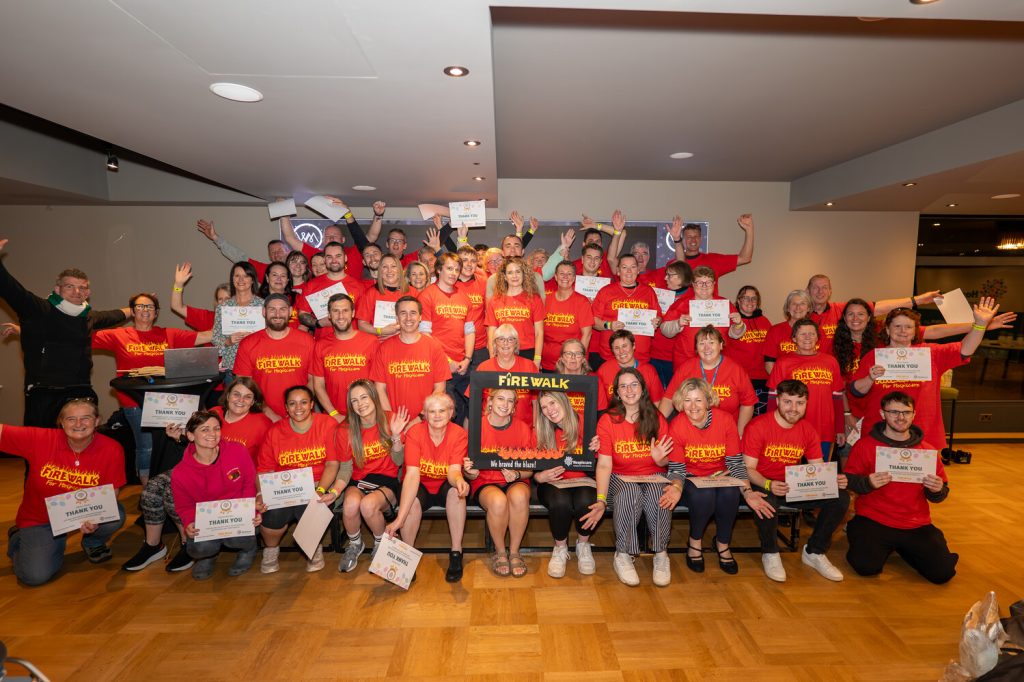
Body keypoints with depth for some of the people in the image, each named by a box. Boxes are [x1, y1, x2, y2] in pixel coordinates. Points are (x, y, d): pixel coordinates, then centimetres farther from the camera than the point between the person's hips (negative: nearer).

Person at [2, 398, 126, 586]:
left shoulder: (112, 450, -19)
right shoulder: (39, 439, -19)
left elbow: (112, 492, -14)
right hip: (39, 520, 0)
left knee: (115, 517, -29)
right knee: (36, 576, -13)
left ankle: (93, 543, 10)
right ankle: (18, 539, 24)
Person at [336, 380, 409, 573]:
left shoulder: (390, 421, -6)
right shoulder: (345, 431, -2)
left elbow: (398, 461, -5)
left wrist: (396, 436, -22)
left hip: (387, 482, -2)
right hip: (358, 481, 2)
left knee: (368, 504, -33)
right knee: (351, 504, -31)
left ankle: (381, 544, 0)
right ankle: (354, 545, 2)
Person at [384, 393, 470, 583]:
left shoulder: (459, 434, -18)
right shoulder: (414, 433, -21)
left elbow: (454, 471, -26)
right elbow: (412, 474, -30)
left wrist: (459, 480, -54)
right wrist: (399, 518, -39)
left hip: (444, 485, 1)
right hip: (421, 485, -1)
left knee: (456, 490, -32)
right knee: (412, 501, -33)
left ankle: (456, 553, -18)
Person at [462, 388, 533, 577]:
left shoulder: (523, 428, -3)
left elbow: (529, 470, 3)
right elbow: (469, 474, -3)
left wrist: (517, 474, -19)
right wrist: (471, 472, -26)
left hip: (516, 481, 1)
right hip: (485, 482, -1)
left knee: (519, 496, -34)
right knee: (498, 501, -34)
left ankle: (514, 551, -9)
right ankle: (500, 552, -5)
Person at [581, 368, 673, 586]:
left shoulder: (657, 419, 0)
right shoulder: (607, 420, -6)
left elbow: (664, 463, 5)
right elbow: (604, 464, -10)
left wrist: (659, 459, -21)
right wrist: (601, 501, -22)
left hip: (653, 475, 2)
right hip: (620, 477, -1)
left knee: (659, 498, -31)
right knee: (630, 494, -34)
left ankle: (661, 555, -7)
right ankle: (623, 556, -13)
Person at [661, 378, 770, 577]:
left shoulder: (725, 420, -13)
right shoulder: (677, 426, -17)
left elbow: (735, 463, -7)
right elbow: (677, 468, -13)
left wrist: (747, 491, -22)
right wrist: (676, 487, -34)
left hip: (721, 475, 2)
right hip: (692, 478, -2)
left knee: (730, 494, -31)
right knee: (704, 495, -33)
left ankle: (723, 543, -1)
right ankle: (695, 541, -3)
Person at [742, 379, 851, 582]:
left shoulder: (808, 430, 2)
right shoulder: (757, 427, -16)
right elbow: (748, 469, -16)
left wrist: (834, 480, -18)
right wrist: (768, 485, -36)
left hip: (795, 487, 6)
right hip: (763, 484, -5)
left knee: (841, 497, -12)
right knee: (766, 501, -39)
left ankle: (814, 552, 10)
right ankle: (770, 554, -6)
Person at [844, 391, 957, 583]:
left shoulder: (928, 450, 6)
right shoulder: (865, 445, -4)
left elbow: (937, 496, 11)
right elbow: (849, 481, -3)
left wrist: (937, 490, -12)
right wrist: (868, 483, -24)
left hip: (916, 525, 4)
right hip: (873, 521, -3)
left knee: (943, 573, -11)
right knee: (866, 566, -22)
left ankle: (903, 548, 18)